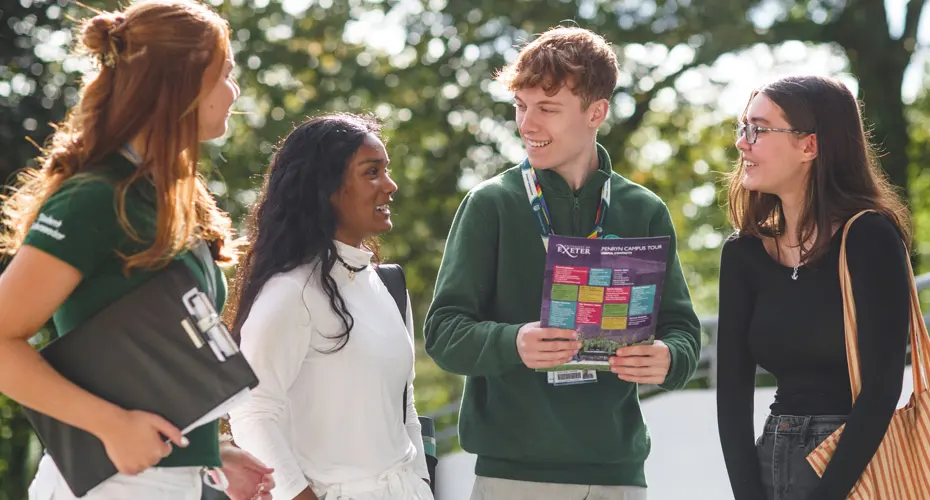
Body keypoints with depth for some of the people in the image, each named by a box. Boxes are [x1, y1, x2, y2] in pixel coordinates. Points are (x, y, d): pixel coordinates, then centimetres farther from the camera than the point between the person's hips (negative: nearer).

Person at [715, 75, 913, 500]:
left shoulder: (869, 238, -11)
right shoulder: (743, 254, 5)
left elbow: (880, 389, -16)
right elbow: (733, 390, 0)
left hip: (855, 465, -5)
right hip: (772, 461, 5)